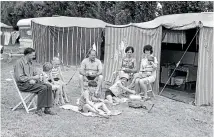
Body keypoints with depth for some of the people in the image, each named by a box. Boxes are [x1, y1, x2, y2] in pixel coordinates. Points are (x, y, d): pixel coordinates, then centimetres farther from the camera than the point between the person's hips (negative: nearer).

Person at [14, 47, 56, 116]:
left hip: (32, 82, 8)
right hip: (23, 84, -8)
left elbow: (35, 74, 16)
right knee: (43, 88, -27)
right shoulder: (19, 63, -10)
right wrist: (33, 78, -14)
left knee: (49, 86, -14)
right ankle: (39, 109, -17)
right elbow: (20, 78, -17)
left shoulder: (31, 63, 15)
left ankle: (47, 109, -13)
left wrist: (33, 80, -8)